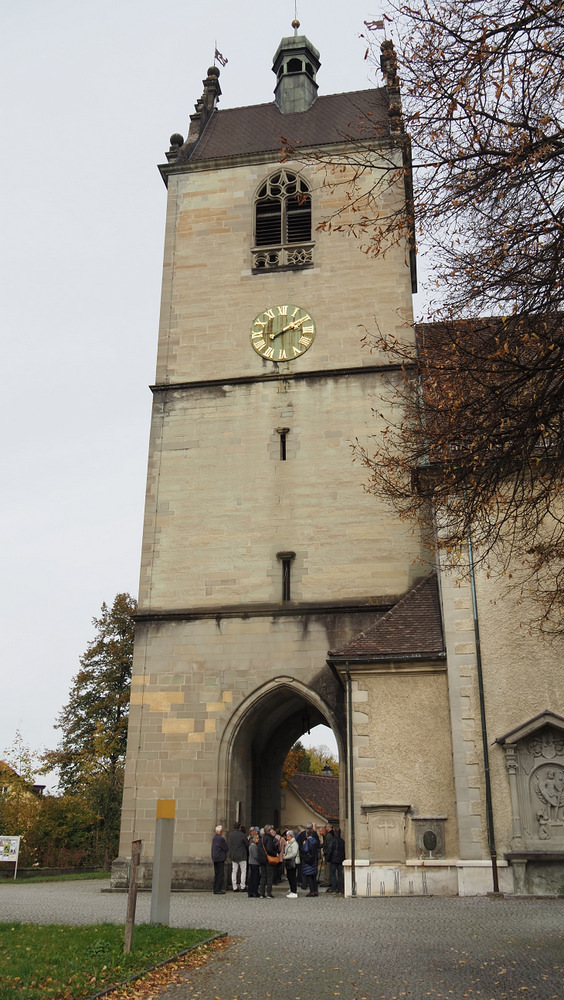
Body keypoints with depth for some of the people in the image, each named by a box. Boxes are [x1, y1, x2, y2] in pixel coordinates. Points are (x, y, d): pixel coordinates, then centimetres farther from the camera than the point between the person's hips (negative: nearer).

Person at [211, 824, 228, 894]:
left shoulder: (214, 837, 10)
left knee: (216, 874, 16)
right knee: (221, 874, -4)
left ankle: (216, 889, 20)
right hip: (220, 858, -9)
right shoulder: (221, 838, -18)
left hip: (215, 858, 9)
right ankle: (217, 890, -5)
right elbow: (226, 849, -13)